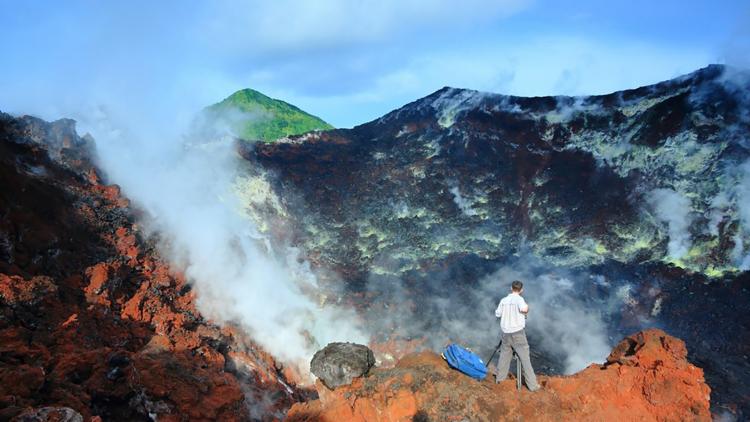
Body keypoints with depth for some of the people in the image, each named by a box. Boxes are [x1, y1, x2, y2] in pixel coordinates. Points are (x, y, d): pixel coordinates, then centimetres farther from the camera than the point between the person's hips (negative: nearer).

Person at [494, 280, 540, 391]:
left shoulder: (504, 300, 7)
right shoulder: (519, 299, -8)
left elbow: (497, 314, 9)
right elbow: (524, 309, -27)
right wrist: (527, 307, -4)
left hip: (506, 333, 5)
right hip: (518, 332, -5)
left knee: (504, 354, 20)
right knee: (525, 358, -1)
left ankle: (499, 377, 27)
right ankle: (532, 385, 1)